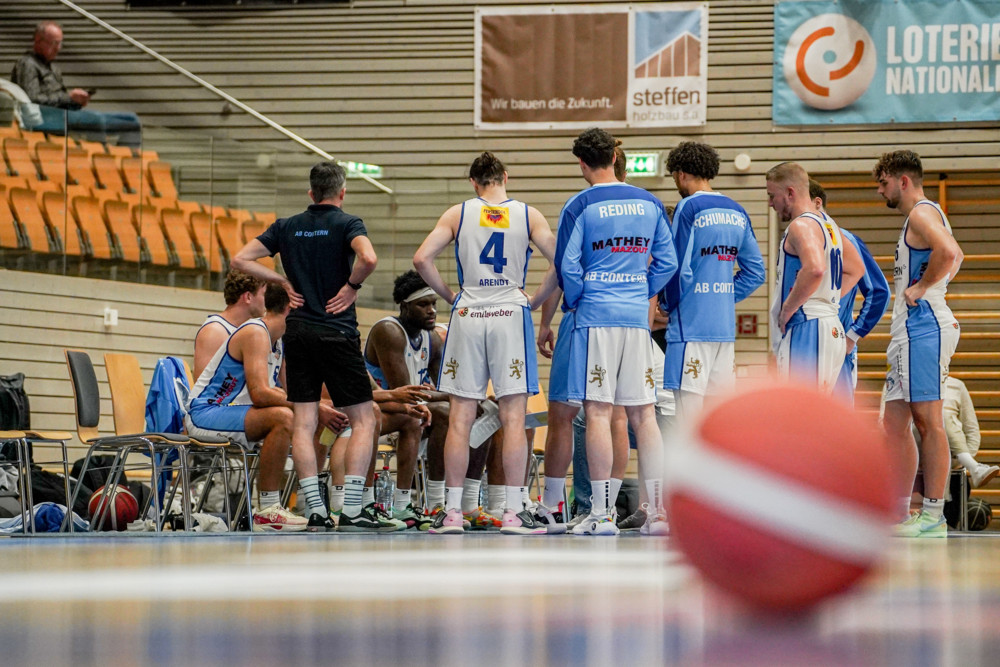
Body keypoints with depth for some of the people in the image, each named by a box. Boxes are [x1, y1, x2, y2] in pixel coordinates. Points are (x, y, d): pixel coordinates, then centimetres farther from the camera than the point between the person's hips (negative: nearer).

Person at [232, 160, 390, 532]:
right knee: (363, 420, 3)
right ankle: (352, 511, -7)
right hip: (337, 333, -4)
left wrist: (284, 282, 10)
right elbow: (368, 258, -25)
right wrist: (352, 285, -7)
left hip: (298, 332, 4)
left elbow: (241, 259, 8)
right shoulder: (346, 223, -5)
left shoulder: (286, 227, 9)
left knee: (303, 424, 5)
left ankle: (316, 512, 1)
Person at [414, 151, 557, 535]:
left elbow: (422, 259, -4)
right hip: (511, 316, -1)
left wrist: (448, 296, 7)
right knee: (513, 419, 0)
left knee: (460, 420, 4)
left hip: (467, 316, 1)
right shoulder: (528, 215, 3)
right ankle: (514, 512, -2)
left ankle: (452, 511, 4)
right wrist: (535, 300, 6)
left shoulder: (458, 214, 4)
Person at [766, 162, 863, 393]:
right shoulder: (829, 226, 19)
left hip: (806, 329, -10)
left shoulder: (801, 225, -11)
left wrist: (787, 309, -19)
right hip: (831, 327, 10)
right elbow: (855, 270, 31)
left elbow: (815, 269, -30)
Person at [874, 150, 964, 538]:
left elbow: (948, 253, -29)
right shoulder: (924, 216, 22)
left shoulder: (921, 213, -9)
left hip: (922, 327, -11)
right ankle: (899, 512, 12)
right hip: (910, 331, 11)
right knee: (895, 425, 10)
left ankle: (933, 516, -10)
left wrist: (921, 288, -17)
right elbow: (954, 256, 39)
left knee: (928, 421, -10)